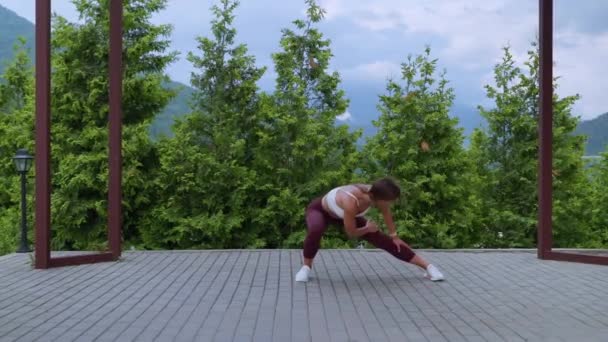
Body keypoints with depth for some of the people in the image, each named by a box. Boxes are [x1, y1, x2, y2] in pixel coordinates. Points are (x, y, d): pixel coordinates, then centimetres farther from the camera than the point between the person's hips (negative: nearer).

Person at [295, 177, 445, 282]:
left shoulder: (374, 192, -27)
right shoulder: (351, 202, -47)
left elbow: (386, 213, -4)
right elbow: (351, 233, -32)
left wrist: (394, 236, 5)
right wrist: (367, 229, -14)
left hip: (342, 215, 5)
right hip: (319, 209, -5)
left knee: (384, 241, -3)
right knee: (316, 230, -42)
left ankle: (427, 266, 2)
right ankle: (306, 267, -15)